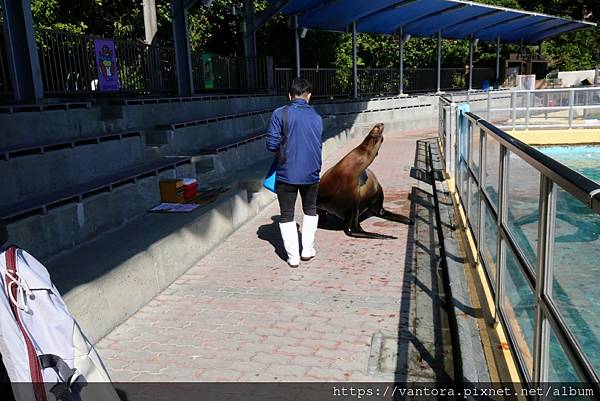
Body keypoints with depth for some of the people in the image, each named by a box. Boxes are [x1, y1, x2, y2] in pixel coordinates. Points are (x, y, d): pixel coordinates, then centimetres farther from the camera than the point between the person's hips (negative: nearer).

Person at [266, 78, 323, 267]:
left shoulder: (280, 114, -8)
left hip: (286, 174, -3)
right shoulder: (316, 117, 4)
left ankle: (293, 256, 9)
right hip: (311, 174, 3)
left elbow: (272, 145, -9)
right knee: (310, 211, 24)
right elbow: (319, 145, 11)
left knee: (287, 215, 10)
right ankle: (307, 250, 23)